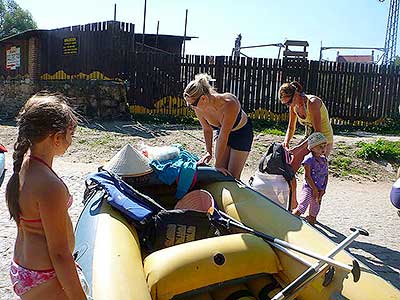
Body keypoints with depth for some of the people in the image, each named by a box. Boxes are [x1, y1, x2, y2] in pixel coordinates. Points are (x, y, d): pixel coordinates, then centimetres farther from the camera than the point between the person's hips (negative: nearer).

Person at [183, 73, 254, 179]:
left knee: (232, 176, -5)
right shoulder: (200, 108, -22)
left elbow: (224, 136, -34)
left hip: (242, 132, -4)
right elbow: (207, 130, -3)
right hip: (222, 130, 5)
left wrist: (217, 164, -28)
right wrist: (209, 152, -10)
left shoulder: (229, 104, -39)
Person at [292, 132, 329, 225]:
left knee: (313, 214, 12)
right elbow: (307, 176, -14)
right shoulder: (309, 159, -13)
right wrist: (314, 189, -13)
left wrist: (323, 190, -1)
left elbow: (326, 176, 9)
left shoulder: (324, 160, 8)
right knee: (301, 209, -15)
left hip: (319, 191, 7)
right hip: (309, 188, -7)